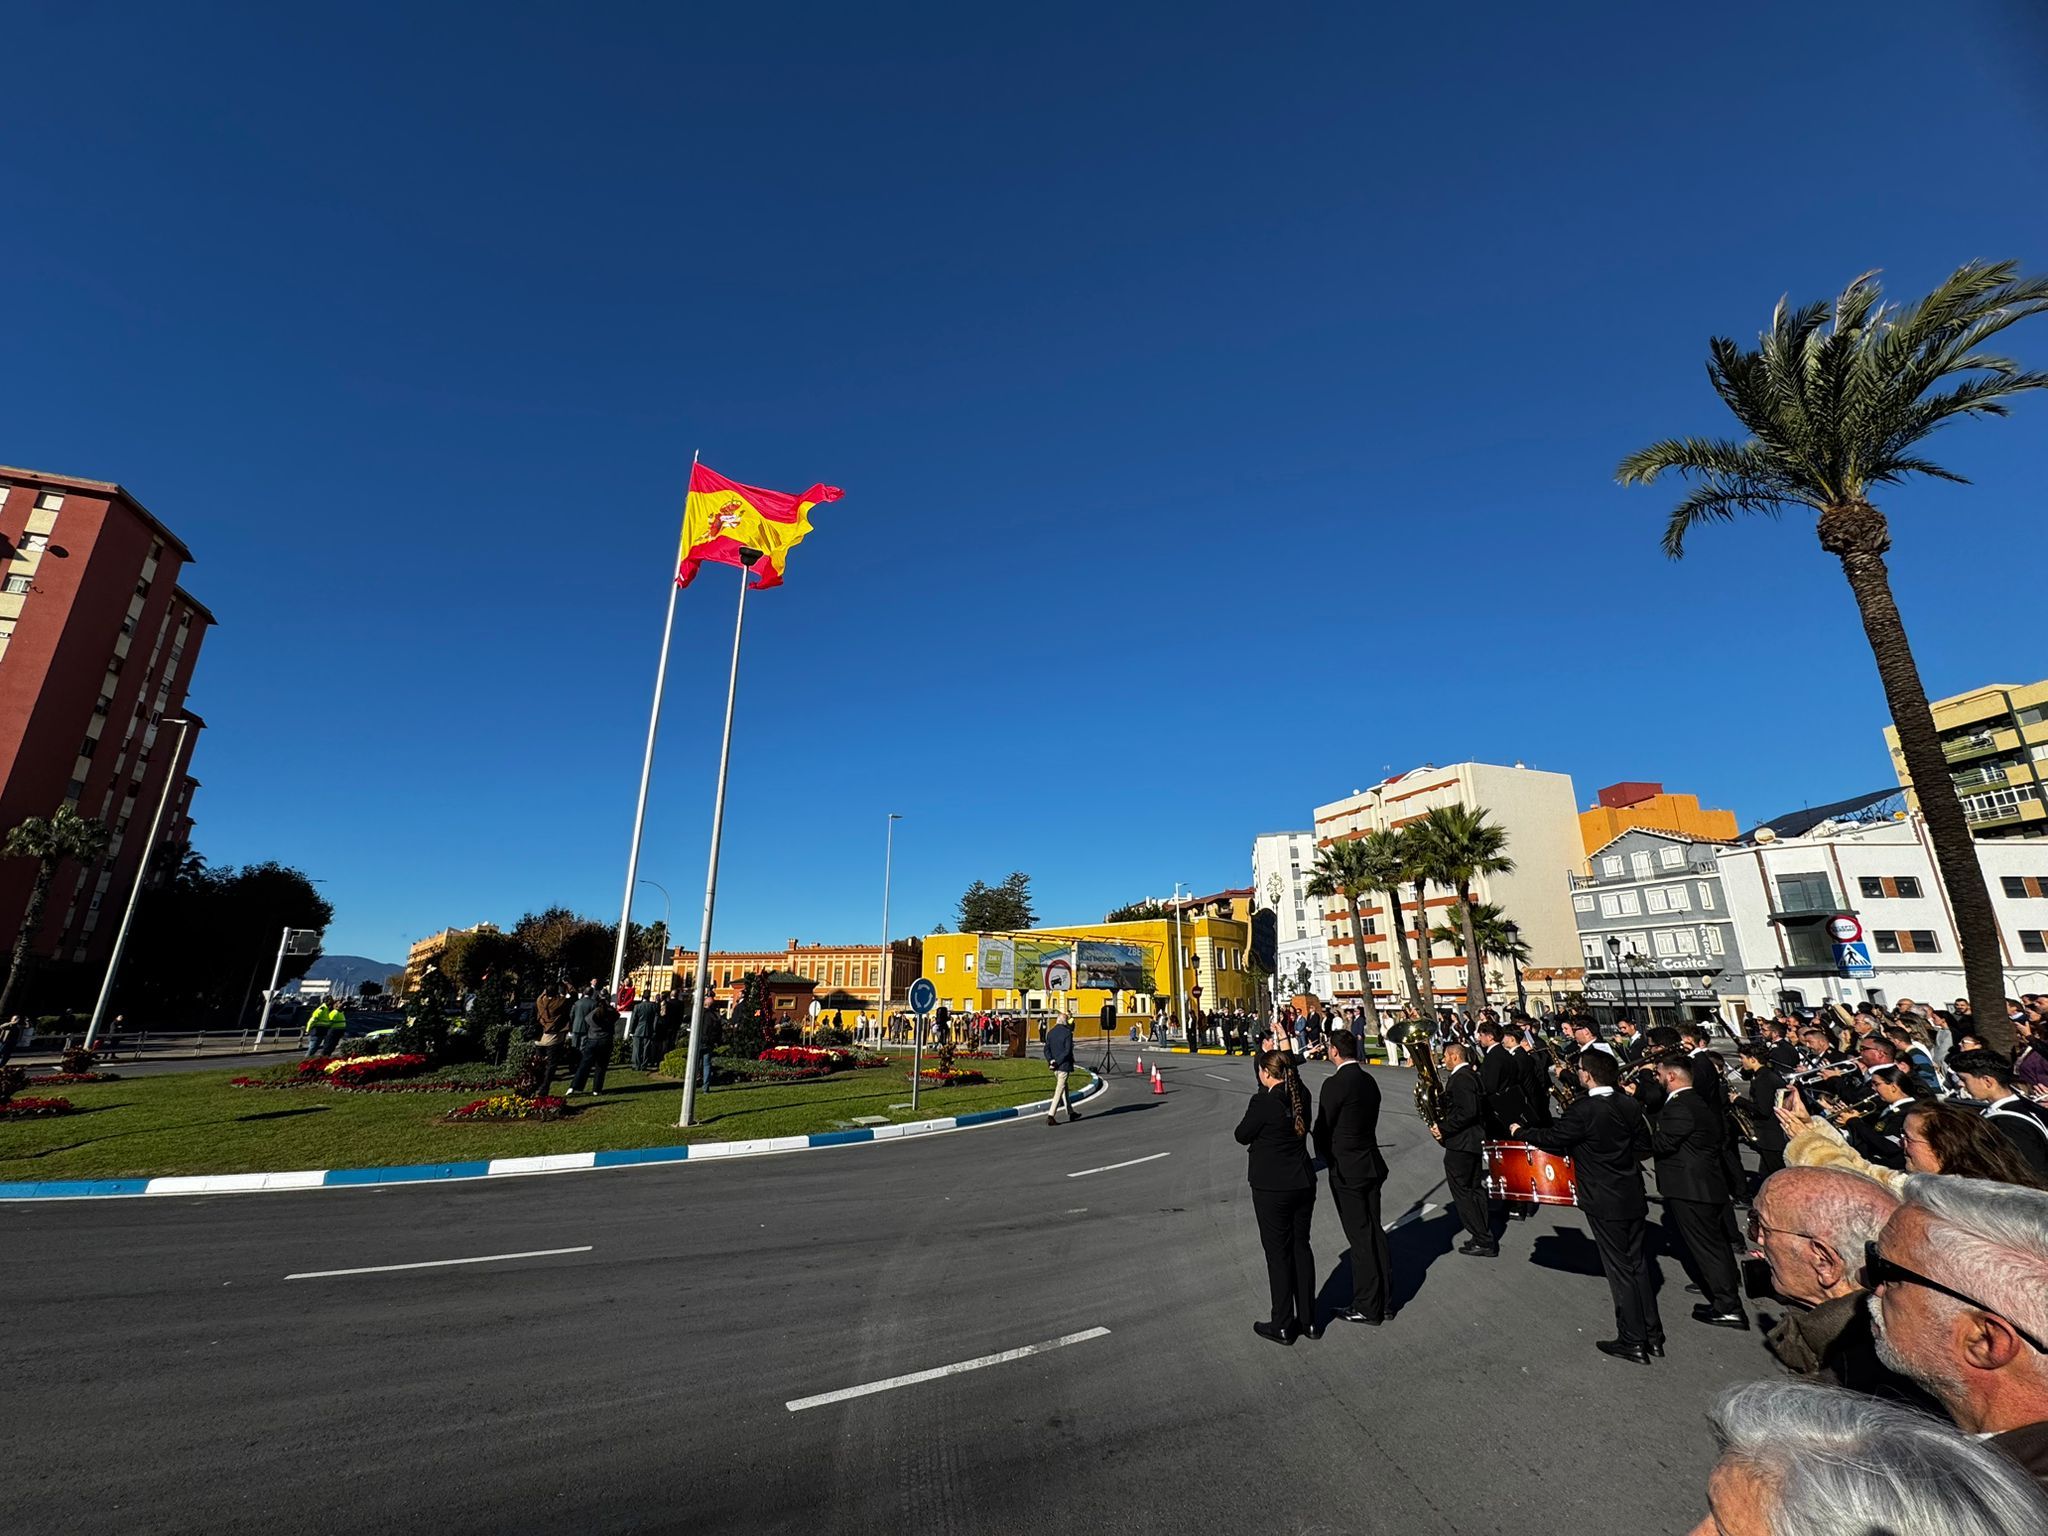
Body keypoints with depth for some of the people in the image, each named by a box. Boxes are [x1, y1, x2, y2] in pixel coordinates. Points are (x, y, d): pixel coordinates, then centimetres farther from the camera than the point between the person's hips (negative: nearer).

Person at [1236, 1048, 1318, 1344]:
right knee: (1301, 1246, 18)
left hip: (1272, 1189, -6)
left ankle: (1283, 1326, 19)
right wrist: (1272, 1052, 20)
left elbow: (1242, 1136, -11)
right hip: (1303, 1184, 6)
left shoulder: (1263, 1102, -22)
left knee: (1278, 1253, 7)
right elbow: (1292, 1080, 18)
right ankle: (1308, 1320, 29)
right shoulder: (1301, 1095, -5)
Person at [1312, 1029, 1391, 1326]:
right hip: (1372, 1165, 8)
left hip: (1346, 1170, -8)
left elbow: (1322, 1129, -15)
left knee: (1360, 1237, 3)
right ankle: (1384, 1298, 31)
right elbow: (1369, 1121, 10)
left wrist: (1327, 1159, 4)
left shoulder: (1335, 1084, -21)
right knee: (1374, 1231, 18)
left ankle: (1368, 1307, 14)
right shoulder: (1369, 1081, 5)